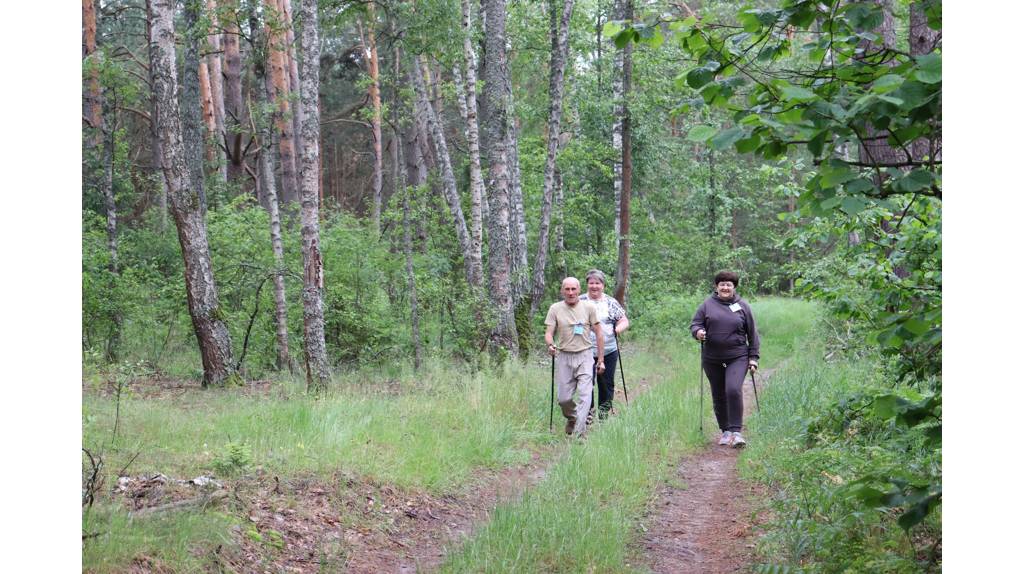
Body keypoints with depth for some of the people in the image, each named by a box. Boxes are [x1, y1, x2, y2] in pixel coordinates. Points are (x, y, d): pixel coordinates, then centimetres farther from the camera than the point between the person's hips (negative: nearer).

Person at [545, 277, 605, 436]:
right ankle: (571, 418, 36)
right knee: (563, 399, 5)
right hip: (564, 357, 1)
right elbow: (549, 332, -2)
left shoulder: (589, 308, 1)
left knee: (585, 394, -14)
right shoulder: (555, 309, 2)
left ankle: (579, 432, -13)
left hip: (584, 356, -1)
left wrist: (601, 360, 3)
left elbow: (598, 334, 4)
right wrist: (550, 345, -25)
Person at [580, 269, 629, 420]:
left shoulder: (611, 302, 7)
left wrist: (619, 328, -14)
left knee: (607, 384, 5)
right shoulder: (580, 301, 5)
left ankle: (604, 413, 17)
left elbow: (624, 321, 8)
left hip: (608, 352, 1)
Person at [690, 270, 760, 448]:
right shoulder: (707, 305, 5)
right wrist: (698, 332, -18)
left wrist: (754, 357, 5)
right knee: (718, 396, 8)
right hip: (712, 359, 2)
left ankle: (736, 431, -14)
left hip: (737, 358, -2)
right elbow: (695, 324, 5)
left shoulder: (742, 307, 5)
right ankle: (726, 430, 23)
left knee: (734, 390, -20)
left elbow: (752, 334, 9)